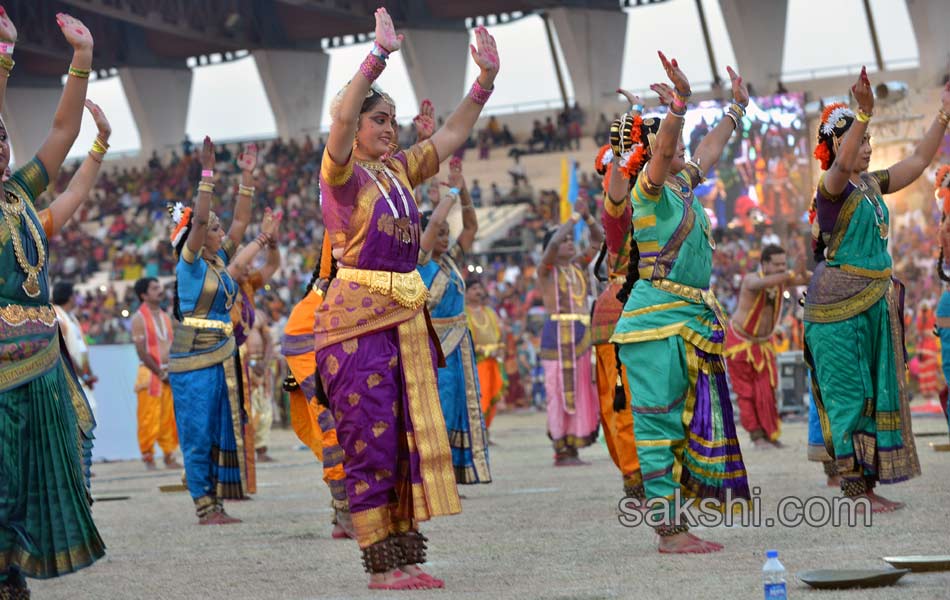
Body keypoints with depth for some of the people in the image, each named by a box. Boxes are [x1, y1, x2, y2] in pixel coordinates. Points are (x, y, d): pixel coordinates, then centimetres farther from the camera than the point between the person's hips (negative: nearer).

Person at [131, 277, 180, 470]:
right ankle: (148, 458, 2)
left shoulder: (165, 316, 14)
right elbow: (142, 352, -11)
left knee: (169, 418, 5)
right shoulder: (139, 318, -6)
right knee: (149, 418, -5)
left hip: (169, 373, 6)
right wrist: (160, 373, -12)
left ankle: (169, 457, 11)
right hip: (150, 373, -6)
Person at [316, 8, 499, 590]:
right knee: (371, 444, -5)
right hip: (358, 318, -7)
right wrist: (380, 54, -26)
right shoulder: (341, 172, -6)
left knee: (411, 438, 6)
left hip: (406, 318, 8)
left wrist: (486, 79, 12)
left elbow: (452, 135, 19)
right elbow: (342, 116, -23)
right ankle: (381, 565, -1)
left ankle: (406, 557, 11)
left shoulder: (399, 171, 14)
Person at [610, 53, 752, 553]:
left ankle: (675, 526, 11)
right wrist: (679, 107, -45)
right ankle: (668, 530, -9)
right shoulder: (650, 188, -9)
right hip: (657, 321, -9)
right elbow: (660, 155, -30)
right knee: (659, 423, -8)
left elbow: (709, 151, 33)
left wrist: (737, 108, 45)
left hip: (689, 322, 9)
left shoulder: (682, 184, 16)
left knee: (688, 423, 8)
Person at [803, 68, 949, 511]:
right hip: (840, 301, -9)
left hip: (874, 301, 9)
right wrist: (864, 113, -45)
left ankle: (868, 486, 12)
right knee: (848, 392, -7)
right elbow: (842, 163, -33)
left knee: (876, 391, 8)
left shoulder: (870, 185, 14)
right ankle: (854, 491, -6)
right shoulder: (832, 186, -11)